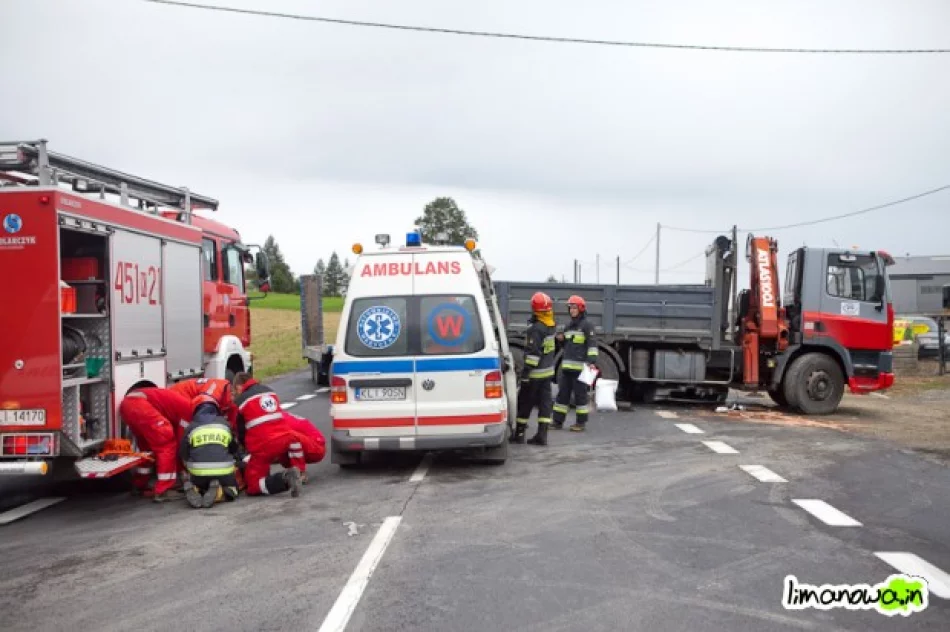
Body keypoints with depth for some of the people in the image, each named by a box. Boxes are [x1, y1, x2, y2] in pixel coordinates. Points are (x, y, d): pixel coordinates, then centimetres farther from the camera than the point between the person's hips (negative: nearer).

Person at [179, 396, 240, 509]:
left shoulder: (191, 427, 11)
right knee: (231, 490, 26)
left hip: (198, 474, 1)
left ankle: (194, 490, -4)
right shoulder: (224, 423, 14)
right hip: (224, 473, -1)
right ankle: (219, 492, -9)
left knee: (193, 483, 33)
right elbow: (234, 450, 24)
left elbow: (183, 454, 17)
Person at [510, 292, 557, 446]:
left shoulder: (535, 329, -21)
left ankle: (519, 433, 11)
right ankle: (542, 434, 7)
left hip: (535, 372, -8)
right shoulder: (550, 326, 4)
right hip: (548, 371, 8)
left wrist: (526, 371, -20)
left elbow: (533, 352, -23)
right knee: (545, 401, 7)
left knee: (525, 402, 3)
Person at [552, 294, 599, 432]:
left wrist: (591, 361, -19)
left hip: (580, 366, -7)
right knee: (562, 393, 7)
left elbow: (592, 344, -12)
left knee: (580, 394, 0)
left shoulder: (587, 325, -5)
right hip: (566, 366, 7)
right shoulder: (568, 326, 17)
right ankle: (558, 421, 11)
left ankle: (581, 422, 7)